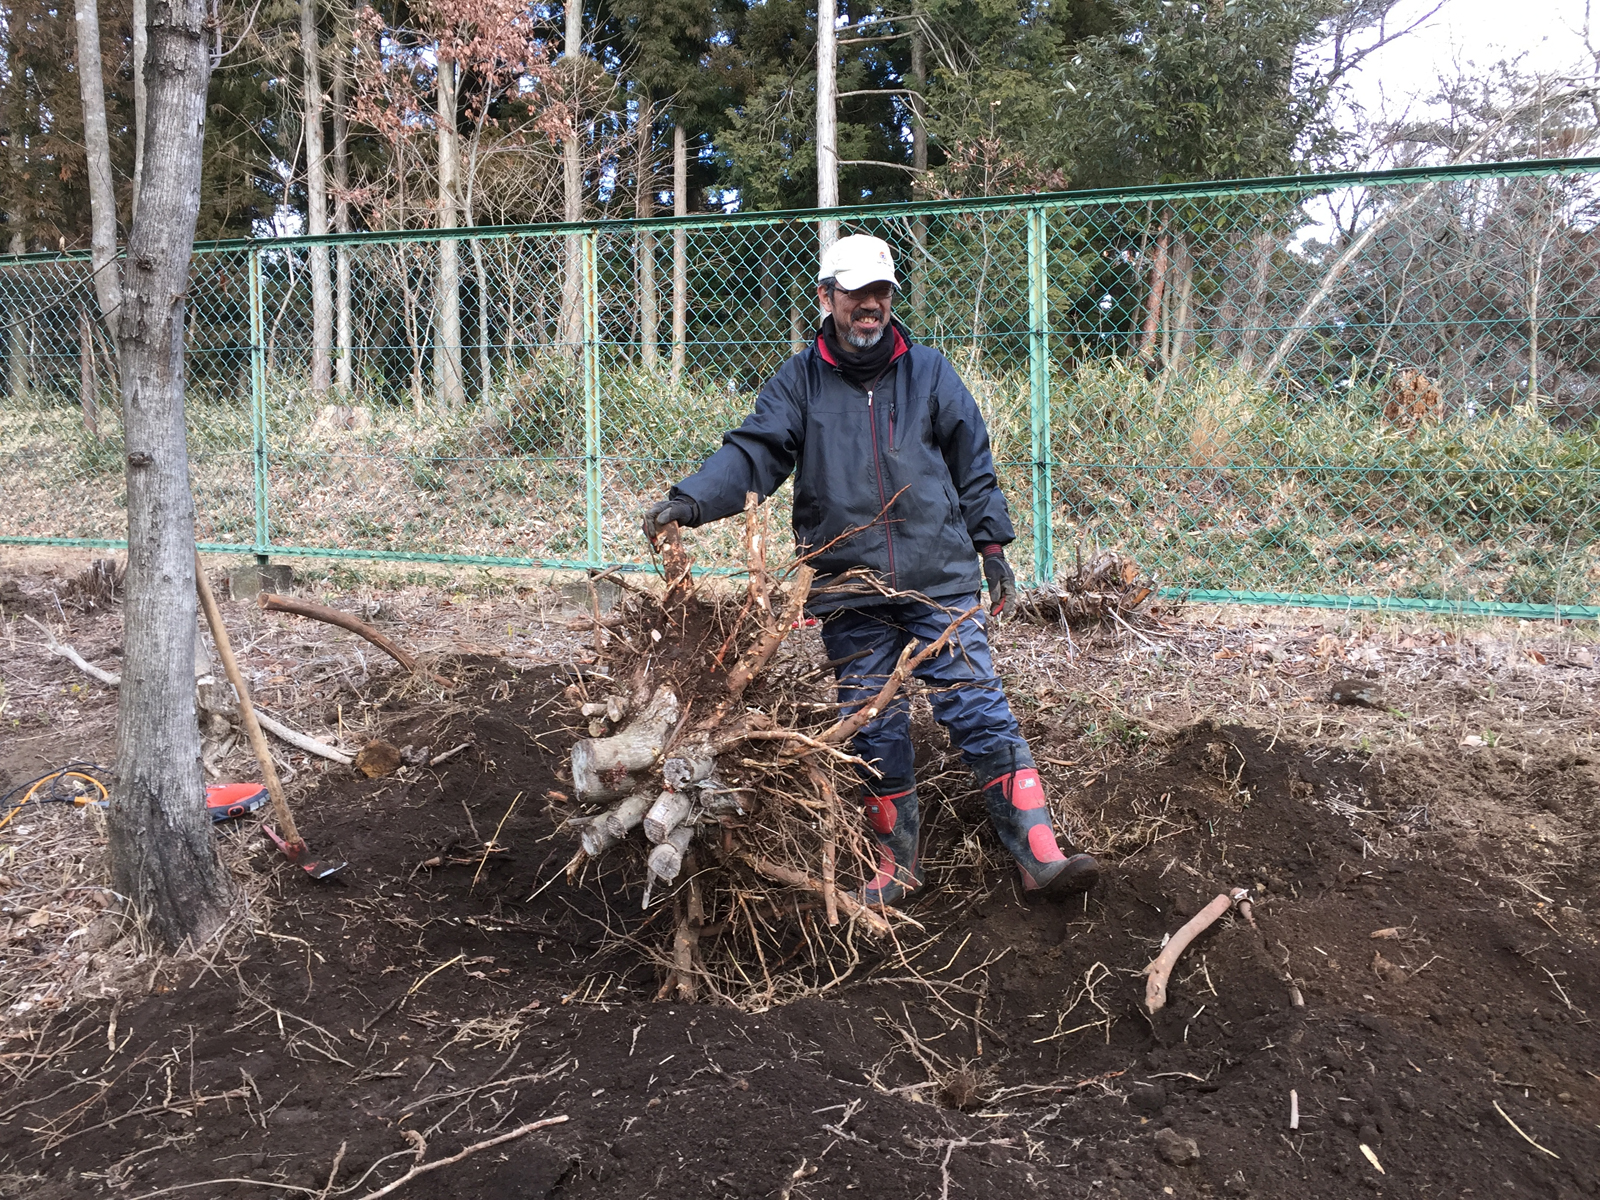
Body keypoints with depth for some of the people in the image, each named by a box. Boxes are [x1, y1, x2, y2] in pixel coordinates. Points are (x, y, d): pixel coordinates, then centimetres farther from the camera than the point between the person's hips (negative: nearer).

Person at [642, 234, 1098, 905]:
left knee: (980, 711, -3)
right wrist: (692, 500, -23)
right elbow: (752, 453, -6)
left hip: (940, 580, 0)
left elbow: (973, 465, 11)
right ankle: (897, 864, 23)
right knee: (874, 730, 8)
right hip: (849, 593, 1)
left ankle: (1040, 858, 1)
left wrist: (992, 548, 10)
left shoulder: (928, 371, 7)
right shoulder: (799, 383, 5)